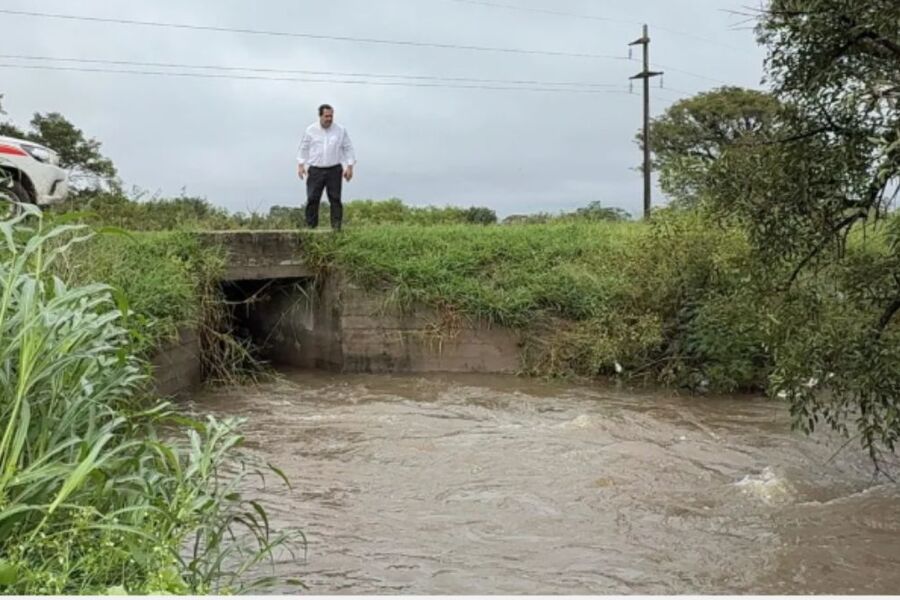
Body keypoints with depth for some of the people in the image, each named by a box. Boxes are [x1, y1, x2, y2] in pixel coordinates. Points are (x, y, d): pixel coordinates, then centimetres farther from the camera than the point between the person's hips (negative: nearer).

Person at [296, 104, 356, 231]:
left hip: (334, 170, 0)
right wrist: (301, 165, 5)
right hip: (315, 170, 0)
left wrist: (349, 167, 1)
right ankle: (310, 226, 6)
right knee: (312, 199, -2)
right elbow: (304, 148, 12)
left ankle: (336, 227, 4)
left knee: (335, 199, -1)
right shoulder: (311, 130, 3)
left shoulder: (340, 130, 3)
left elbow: (348, 148, 7)